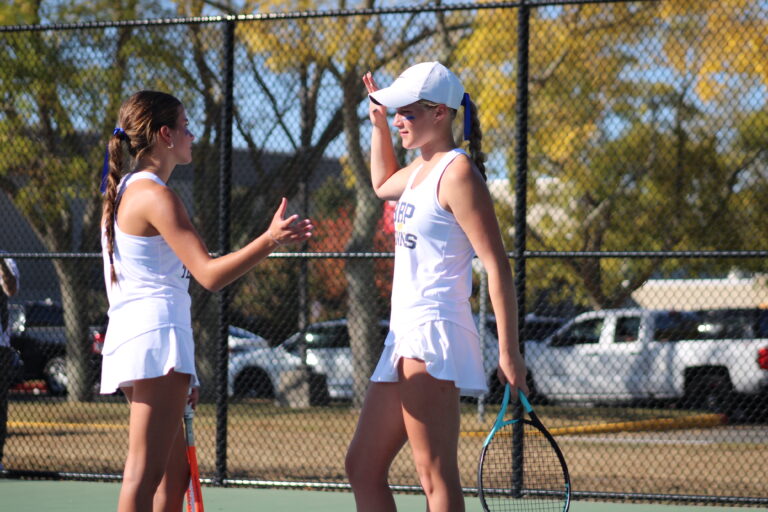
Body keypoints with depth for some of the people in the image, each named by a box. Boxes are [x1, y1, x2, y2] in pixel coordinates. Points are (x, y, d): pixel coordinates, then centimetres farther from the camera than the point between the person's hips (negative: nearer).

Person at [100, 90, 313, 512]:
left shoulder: (125, 192, 20)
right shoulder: (155, 195, -10)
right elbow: (209, 274, -18)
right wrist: (270, 240, -26)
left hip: (129, 336, 11)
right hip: (155, 337, -11)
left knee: (175, 474, 13)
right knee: (145, 475, -13)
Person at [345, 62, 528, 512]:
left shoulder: (457, 172, -10)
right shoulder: (420, 170, 18)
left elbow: (497, 266, -15)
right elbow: (383, 183, 46)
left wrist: (509, 353, -20)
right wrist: (379, 125, 31)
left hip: (434, 335, -10)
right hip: (405, 336, 10)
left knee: (436, 475, -14)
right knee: (363, 468, 11)